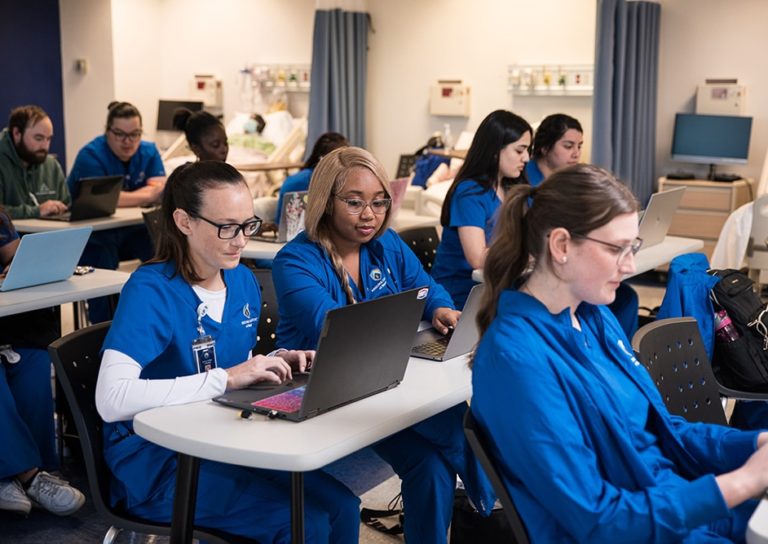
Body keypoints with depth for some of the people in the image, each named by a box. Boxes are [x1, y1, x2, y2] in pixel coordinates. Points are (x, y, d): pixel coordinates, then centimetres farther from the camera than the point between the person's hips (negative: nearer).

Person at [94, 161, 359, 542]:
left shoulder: (243, 281, 3)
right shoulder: (150, 290, -19)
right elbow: (112, 399, -32)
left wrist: (275, 362, -5)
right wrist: (225, 378, -31)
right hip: (158, 462, -7)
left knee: (341, 505, -9)